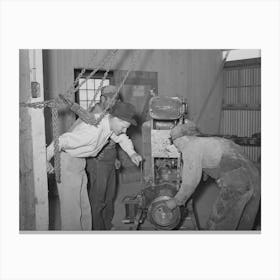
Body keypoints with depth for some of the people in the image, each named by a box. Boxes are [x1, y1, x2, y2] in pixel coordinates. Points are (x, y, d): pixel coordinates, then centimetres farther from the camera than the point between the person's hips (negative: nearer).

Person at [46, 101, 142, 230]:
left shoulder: (109, 122, -7)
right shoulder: (93, 131, -34)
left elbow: (121, 137, 14)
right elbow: (61, 141, -30)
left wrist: (132, 153, 2)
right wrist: (45, 160, -20)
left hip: (79, 162, 8)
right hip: (67, 161, -8)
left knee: (84, 207, 14)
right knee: (71, 209, -2)